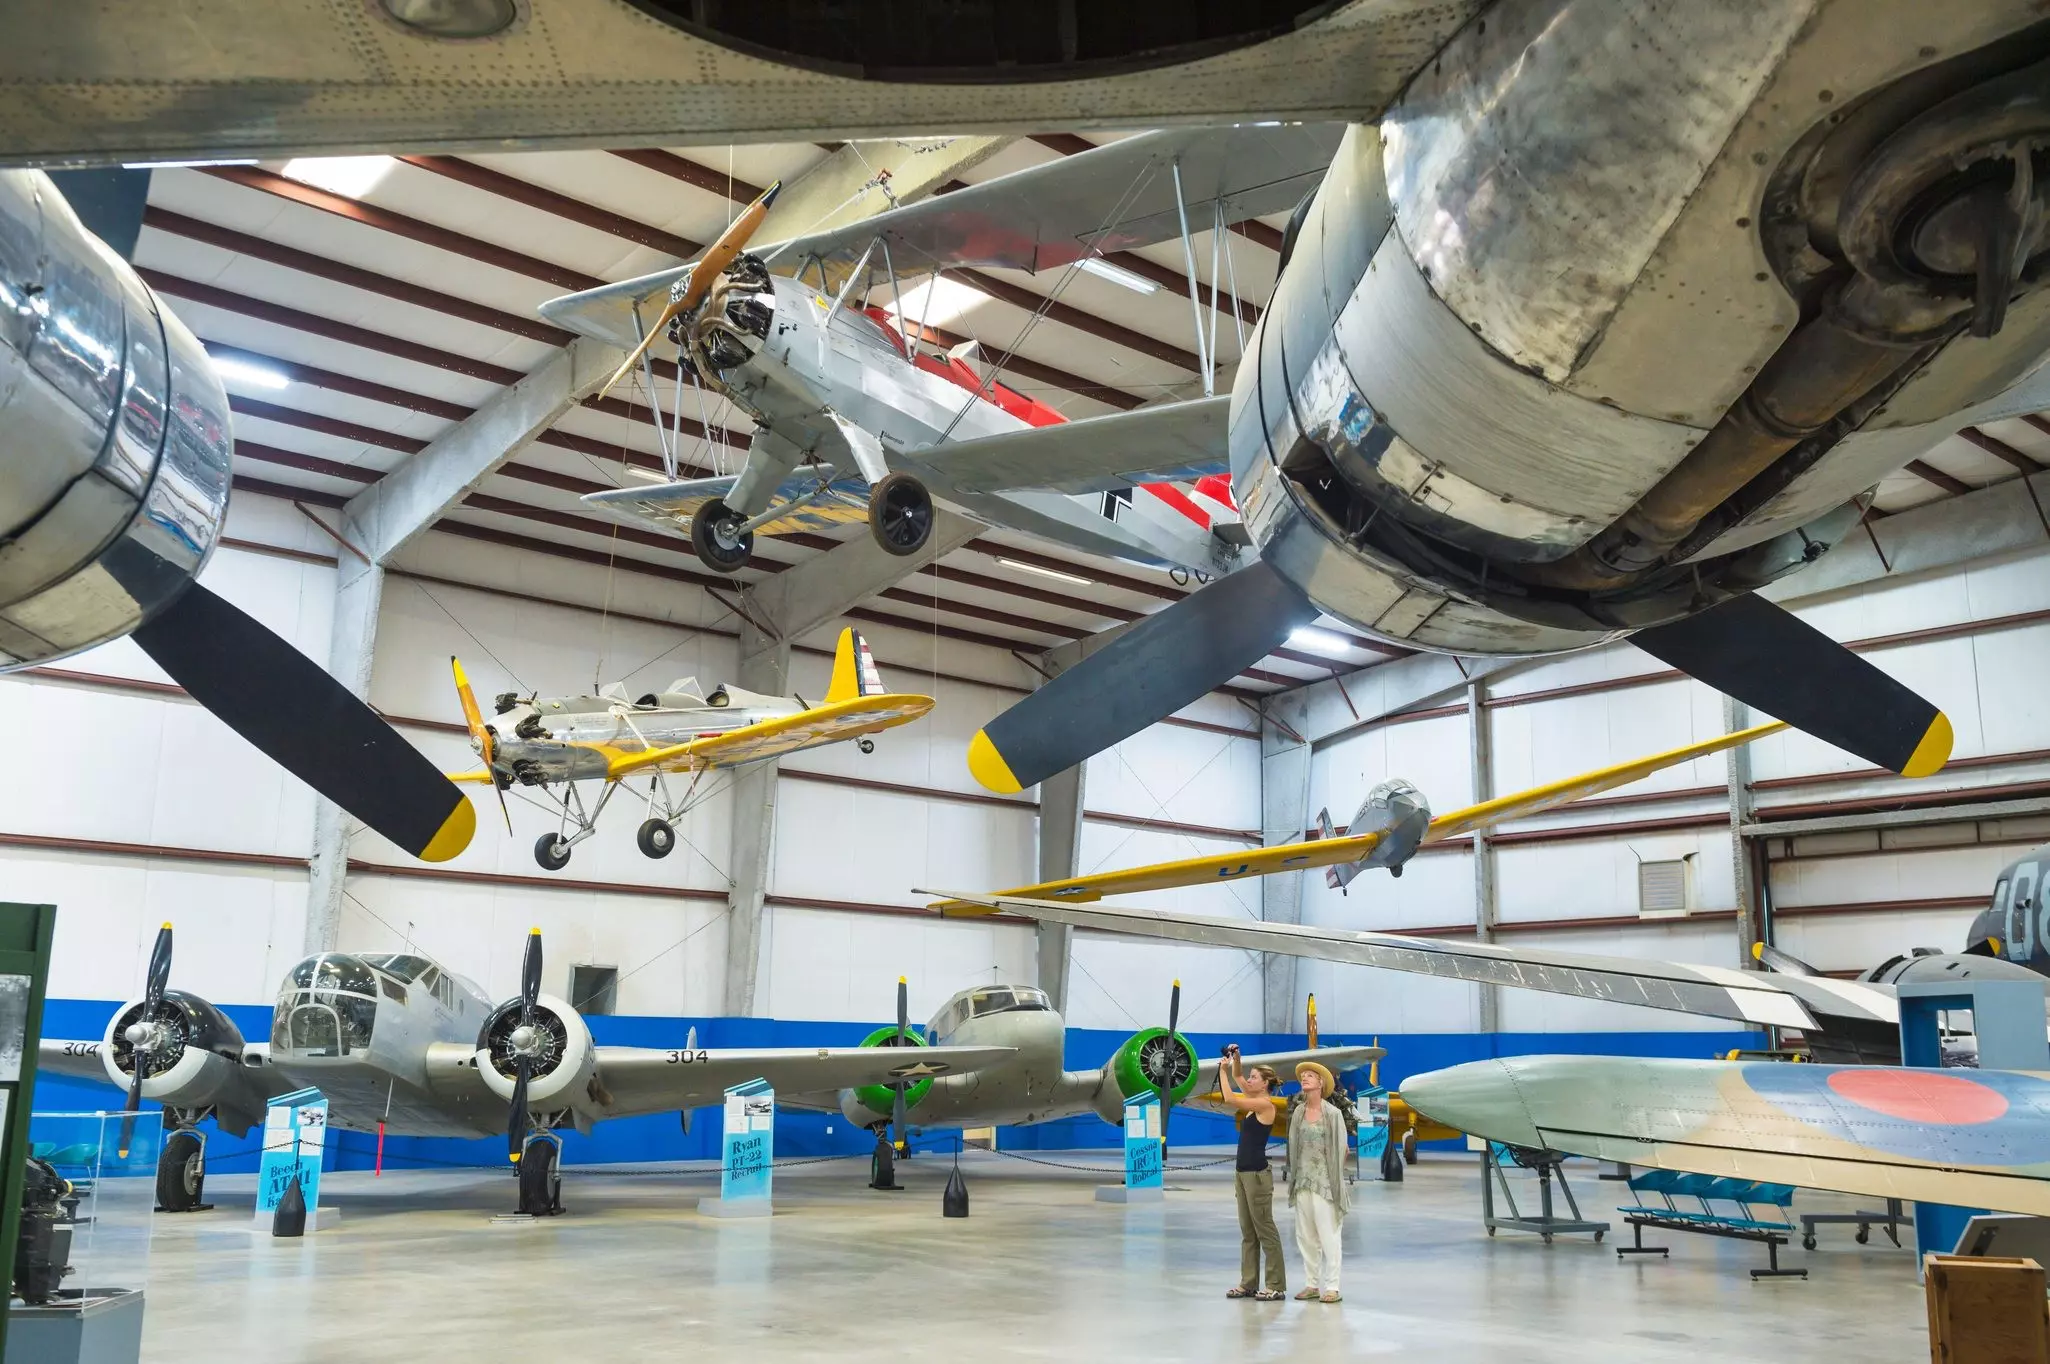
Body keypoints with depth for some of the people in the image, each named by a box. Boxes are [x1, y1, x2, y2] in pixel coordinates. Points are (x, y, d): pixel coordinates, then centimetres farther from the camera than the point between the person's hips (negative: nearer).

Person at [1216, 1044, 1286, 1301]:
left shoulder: (1265, 1104, -14)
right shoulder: (1255, 1101, 11)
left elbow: (1229, 1099, -21)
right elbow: (1238, 1077, 22)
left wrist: (1223, 1070, -12)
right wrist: (1235, 1060, 5)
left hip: (1257, 1174, -9)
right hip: (1242, 1172, 9)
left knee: (1265, 1231, -3)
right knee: (1247, 1232, 11)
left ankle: (1277, 1286, 2)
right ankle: (1249, 1283, 17)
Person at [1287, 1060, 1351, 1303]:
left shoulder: (1332, 1113, -6)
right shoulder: (1298, 1112, 7)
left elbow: (1340, 1148, -4)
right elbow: (1293, 1147, 11)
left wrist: (1335, 1181, -3)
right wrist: (1294, 1179, 8)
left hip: (1324, 1181, -5)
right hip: (1303, 1181, 5)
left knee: (1328, 1235, -4)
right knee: (1305, 1235, 8)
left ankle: (1332, 1287, 1)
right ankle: (1313, 1284, 16)